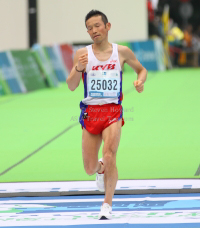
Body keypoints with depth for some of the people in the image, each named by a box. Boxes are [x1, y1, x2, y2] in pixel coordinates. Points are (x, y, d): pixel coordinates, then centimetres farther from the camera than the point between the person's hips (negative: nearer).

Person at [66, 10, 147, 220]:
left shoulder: (122, 52, 2)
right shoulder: (82, 54, 0)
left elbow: (141, 69, 17)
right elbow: (71, 86, -4)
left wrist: (140, 81, -5)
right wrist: (78, 68, -23)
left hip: (113, 111, -1)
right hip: (90, 112, 1)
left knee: (109, 157, -20)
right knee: (90, 169, 4)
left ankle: (107, 205, -9)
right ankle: (100, 169, 42)